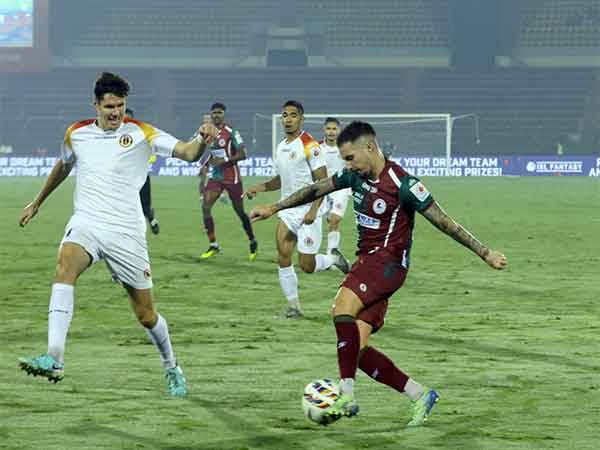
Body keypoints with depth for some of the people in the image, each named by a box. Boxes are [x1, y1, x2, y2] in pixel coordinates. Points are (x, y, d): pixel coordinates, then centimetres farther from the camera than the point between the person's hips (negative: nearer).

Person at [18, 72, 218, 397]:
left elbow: (187, 152, -16)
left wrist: (202, 139, -38)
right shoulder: (76, 134, 8)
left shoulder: (141, 134, -3)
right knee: (65, 264, -32)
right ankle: (54, 360, -43)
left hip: (127, 233, -2)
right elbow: (62, 167, 30)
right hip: (86, 224, 2)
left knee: (146, 314, 4)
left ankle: (172, 368, 35)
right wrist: (37, 202, 39)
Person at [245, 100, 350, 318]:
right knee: (283, 257, -8)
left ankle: (334, 259, 28)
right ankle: (293, 305, 0)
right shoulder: (281, 147, 11)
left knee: (307, 265, -3)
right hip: (287, 210, 6)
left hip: (307, 212, -6)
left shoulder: (309, 146, -12)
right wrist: (259, 188, 9)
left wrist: (313, 210, -23)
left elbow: (323, 181, -14)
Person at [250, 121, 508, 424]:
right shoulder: (356, 175, 6)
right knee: (356, 349, -3)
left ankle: (347, 396, -33)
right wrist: (275, 208, 23)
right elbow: (317, 189, 21)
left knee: (343, 305, -32)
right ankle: (420, 395, 8)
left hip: (388, 261, -8)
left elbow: (443, 221, -12)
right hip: (367, 261, 8)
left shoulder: (403, 184, -15)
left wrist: (485, 253, -11)